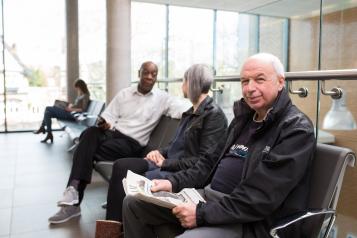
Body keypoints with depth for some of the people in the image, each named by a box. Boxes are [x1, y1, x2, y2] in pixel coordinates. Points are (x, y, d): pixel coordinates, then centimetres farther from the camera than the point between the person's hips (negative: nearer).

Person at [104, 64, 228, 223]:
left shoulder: (214, 115, -12)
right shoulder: (192, 112, 16)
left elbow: (205, 160, -19)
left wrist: (166, 163, -16)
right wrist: (160, 152, 2)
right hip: (169, 162, 9)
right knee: (121, 166, -7)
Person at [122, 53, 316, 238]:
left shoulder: (296, 129, -14)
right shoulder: (244, 116, 12)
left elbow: (261, 198, -22)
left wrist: (202, 214, -22)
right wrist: (174, 182, 2)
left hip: (249, 221, -8)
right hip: (209, 196, 8)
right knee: (133, 203, 7)